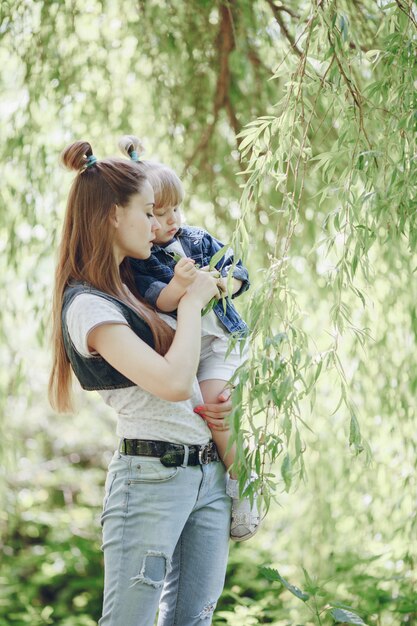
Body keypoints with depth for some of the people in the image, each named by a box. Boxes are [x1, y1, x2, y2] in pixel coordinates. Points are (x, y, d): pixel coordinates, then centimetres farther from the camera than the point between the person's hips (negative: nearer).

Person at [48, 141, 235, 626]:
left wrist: (209, 402, 4)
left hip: (207, 471, 9)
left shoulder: (125, 288, 15)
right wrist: (193, 301, -11)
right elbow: (172, 382, -25)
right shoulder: (88, 305, -14)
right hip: (152, 475, -9)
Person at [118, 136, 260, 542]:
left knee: (209, 403, -21)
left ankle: (243, 486, -8)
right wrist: (177, 287, -37)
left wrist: (228, 281, -10)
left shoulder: (199, 240, 8)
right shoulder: (136, 261, -4)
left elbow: (237, 268, 13)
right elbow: (154, 300, -17)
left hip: (221, 340, 0)